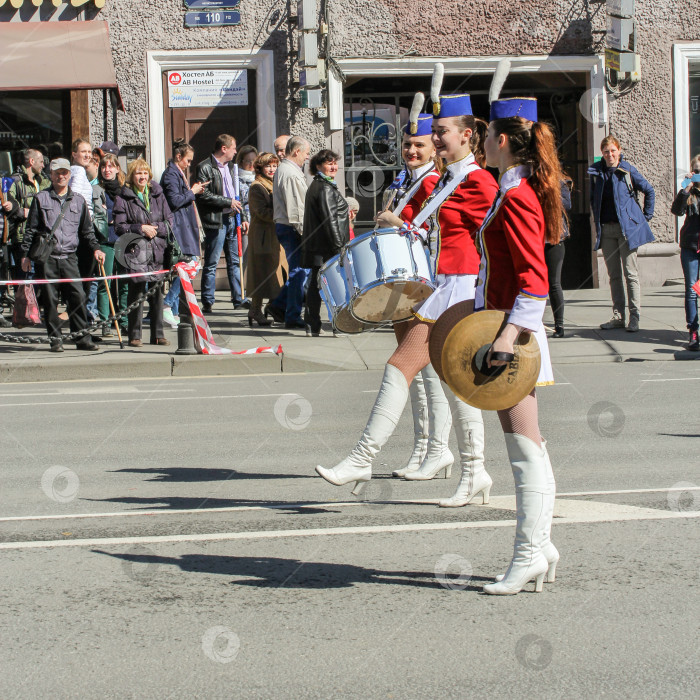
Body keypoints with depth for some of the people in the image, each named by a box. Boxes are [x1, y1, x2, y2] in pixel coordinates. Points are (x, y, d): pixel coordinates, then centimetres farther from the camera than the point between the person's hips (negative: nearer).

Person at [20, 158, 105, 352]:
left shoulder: (78, 200, 13)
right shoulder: (41, 198, 8)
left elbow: (87, 230, 20)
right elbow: (30, 229, 8)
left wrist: (95, 248, 6)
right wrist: (26, 254, 4)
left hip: (69, 258, 1)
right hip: (47, 258, -1)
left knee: (78, 296, -8)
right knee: (50, 300, 0)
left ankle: (82, 337, -1)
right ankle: (55, 339, 8)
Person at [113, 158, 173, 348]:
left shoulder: (158, 195, 12)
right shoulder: (123, 198, 3)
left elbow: (170, 222, 11)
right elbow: (119, 227, -2)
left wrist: (155, 228, -7)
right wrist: (140, 229, -13)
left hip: (157, 251, 3)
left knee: (157, 292, 5)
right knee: (136, 292, -3)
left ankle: (157, 334, 12)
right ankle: (134, 335, 2)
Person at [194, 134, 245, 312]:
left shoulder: (230, 166, 17)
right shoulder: (205, 168, -8)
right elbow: (203, 195, -16)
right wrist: (228, 202, -15)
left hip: (232, 218, 7)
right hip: (215, 220, -7)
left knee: (235, 262, 10)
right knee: (211, 264, -3)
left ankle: (239, 298, 15)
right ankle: (207, 302, 2)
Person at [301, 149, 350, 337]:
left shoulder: (316, 186, 18)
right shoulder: (325, 188, -13)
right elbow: (330, 219, -19)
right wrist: (339, 246, -18)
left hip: (316, 246, 10)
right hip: (327, 249, -10)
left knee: (315, 284, 9)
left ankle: (312, 326, 10)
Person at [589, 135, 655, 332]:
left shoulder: (628, 171, -4)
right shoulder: (596, 172, 5)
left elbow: (649, 191, 7)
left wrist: (646, 216, 6)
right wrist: (597, 219, 13)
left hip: (627, 227, -4)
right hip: (606, 229, 4)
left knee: (630, 272, -5)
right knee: (613, 274, 7)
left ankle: (634, 317, -3)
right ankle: (618, 316, 11)